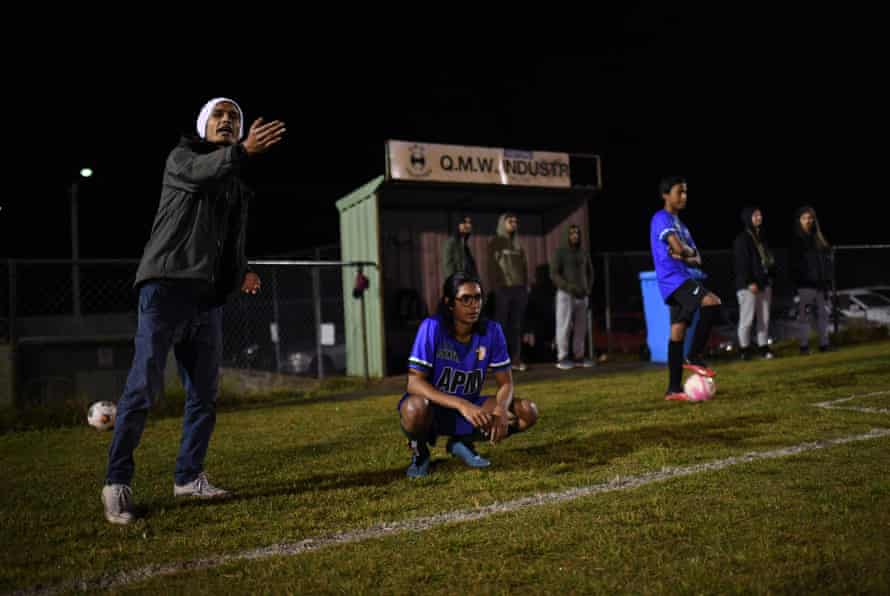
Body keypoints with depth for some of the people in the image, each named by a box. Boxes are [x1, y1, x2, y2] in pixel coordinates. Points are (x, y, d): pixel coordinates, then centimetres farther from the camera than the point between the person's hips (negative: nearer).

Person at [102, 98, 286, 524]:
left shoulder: (238, 188, 22)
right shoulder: (182, 157, 4)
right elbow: (200, 172, -21)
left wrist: (242, 273, 5)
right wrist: (243, 152, -39)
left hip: (208, 298, 7)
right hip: (166, 288, -6)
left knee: (204, 394, 7)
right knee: (143, 388, -10)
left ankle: (188, 476, 19)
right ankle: (117, 482, -1)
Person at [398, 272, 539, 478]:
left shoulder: (491, 330, -9)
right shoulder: (432, 327, -20)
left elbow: (506, 383, -4)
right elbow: (414, 383, -26)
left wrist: (501, 410, -29)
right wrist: (462, 405, -37)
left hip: (471, 408, 4)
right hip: (433, 408, -4)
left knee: (528, 411, -13)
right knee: (415, 408, -39)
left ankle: (464, 443, 7)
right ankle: (419, 450, -3)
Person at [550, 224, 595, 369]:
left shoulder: (584, 252, 10)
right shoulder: (560, 252, -6)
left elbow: (590, 272, 17)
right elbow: (554, 274, -11)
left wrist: (588, 289, 1)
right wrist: (568, 287, -22)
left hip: (582, 296, 5)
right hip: (565, 294, -5)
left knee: (581, 327, 5)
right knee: (564, 326, -6)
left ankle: (579, 357, 13)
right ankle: (562, 359, -2)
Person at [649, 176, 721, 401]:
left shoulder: (679, 223, 23)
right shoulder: (661, 218, -6)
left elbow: (696, 260, 18)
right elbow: (679, 248, -21)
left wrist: (685, 256, -4)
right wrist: (691, 252, 2)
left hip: (681, 281, 9)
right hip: (673, 280, -9)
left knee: (678, 331, 7)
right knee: (711, 302, -26)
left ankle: (674, 389, 9)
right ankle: (694, 356, -15)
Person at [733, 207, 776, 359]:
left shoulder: (762, 237, 17)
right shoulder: (742, 238, -7)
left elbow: (769, 258, 22)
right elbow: (742, 263, -14)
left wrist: (771, 277, 14)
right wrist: (750, 282, -19)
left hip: (764, 283, 7)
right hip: (748, 285, -7)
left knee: (764, 318, 7)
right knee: (747, 318, -5)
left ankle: (763, 346, 14)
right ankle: (744, 348, 3)